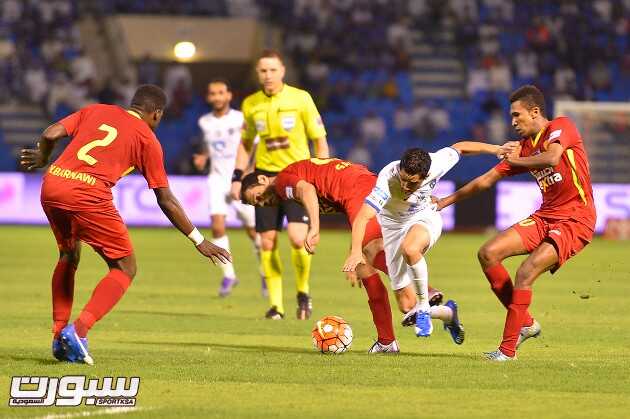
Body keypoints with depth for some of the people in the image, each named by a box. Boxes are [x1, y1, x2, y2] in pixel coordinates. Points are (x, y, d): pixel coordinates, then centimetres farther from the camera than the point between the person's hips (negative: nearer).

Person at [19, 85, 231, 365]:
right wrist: (199, 241, 17)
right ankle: (79, 330, -9)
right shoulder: (147, 139, 11)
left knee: (69, 257, 29)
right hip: (89, 195, -5)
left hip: (51, 186, 5)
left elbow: (50, 135, 11)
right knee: (125, 268, 9)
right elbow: (166, 200, 10)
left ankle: (59, 336, 22)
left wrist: (42, 158, 34)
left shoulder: (95, 111, 21)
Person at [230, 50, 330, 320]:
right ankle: (276, 305, 8)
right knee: (268, 242, -1)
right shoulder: (251, 104, 4)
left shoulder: (300, 99, -6)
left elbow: (320, 139, 0)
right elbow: (245, 143, 18)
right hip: (266, 176, 3)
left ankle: (303, 292, 9)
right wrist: (237, 177, 9)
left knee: (297, 238, -17)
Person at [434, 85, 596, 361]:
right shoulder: (523, 147, 14)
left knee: (525, 274, -22)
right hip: (545, 217, 8)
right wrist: (446, 201, 20)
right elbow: (487, 180, 20)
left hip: (575, 221, -8)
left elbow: (551, 158, -30)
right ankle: (526, 323, 6)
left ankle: (508, 349, -13)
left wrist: (517, 161, -14)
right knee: (488, 254, -3)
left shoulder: (561, 127, -9)